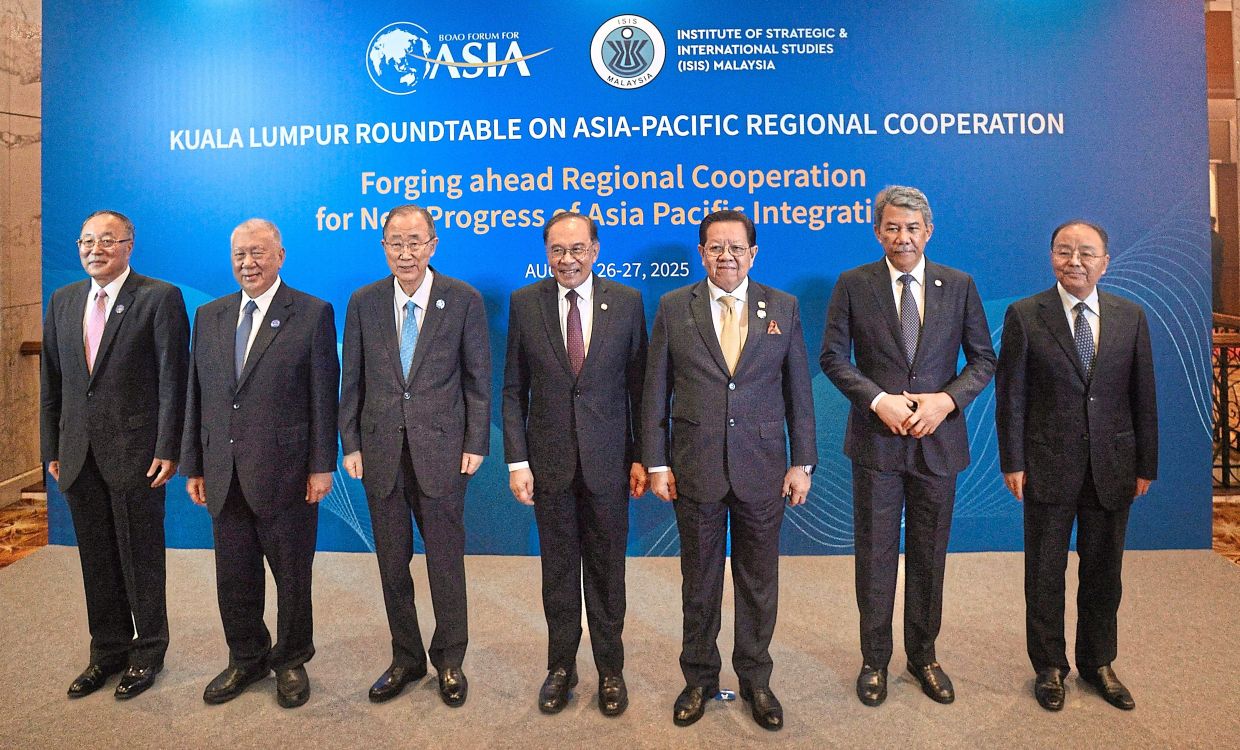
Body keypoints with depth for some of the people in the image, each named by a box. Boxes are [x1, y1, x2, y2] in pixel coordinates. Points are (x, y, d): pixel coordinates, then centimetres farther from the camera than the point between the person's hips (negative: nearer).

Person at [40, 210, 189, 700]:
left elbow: (173, 380, -10)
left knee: (140, 558, 7)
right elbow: (51, 382, 12)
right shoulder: (62, 301, 11)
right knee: (96, 560, 15)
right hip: (79, 454, 5)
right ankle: (108, 652, 31)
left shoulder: (160, 298, -7)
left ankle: (148, 653, 24)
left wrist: (167, 450, -14)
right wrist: (51, 449, 9)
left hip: (135, 452, -5)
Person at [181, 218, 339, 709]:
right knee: (233, 577, 15)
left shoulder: (312, 314, -5)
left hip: (285, 473, -4)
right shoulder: (209, 316, 10)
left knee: (292, 575, 10)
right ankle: (247, 659, 36)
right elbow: (196, 395, 11)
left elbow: (323, 396, -7)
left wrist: (321, 466, -10)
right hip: (224, 474, 5)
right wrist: (193, 466, 8)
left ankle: (291, 660, 30)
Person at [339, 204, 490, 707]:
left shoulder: (464, 300, -3)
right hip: (381, 451, 3)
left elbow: (478, 379, -2)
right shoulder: (363, 302, 4)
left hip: (441, 449, -2)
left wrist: (475, 444, -5)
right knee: (392, 562, 13)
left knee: (446, 560, 8)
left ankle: (450, 661, 28)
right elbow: (352, 381, 7)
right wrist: (350, 444, 3)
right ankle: (406, 659, 31)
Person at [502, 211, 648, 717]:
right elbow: (513, 390, 2)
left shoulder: (627, 301, -2)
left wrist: (642, 456, -2)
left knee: (606, 570, 12)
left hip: (607, 461, 0)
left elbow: (639, 385, 1)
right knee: (558, 571, 13)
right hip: (549, 461, 1)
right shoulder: (525, 303, 0)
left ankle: (610, 670, 31)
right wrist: (517, 460, -4)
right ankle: (561, 667, 32)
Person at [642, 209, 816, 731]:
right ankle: (699, 678, 33)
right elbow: (655, 392, 1)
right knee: (699, 581, 13)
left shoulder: (783, 308, 3)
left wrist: (802, 463, 2)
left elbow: (798, 390, 4)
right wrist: (656, 463, -3)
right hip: (696, 470, 0)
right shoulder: (673, 308, 0)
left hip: (761, 470, 1)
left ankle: (755, 679, 34)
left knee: (759, 582, 13)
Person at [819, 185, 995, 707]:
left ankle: (923, 655, 32)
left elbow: (983, 359, 6)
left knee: (929, 555, 13)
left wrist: (947, 399, -12)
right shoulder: (852, 284, -1)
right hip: (876, 440, -1)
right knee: (875, 554, 8)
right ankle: (874, 659, 25)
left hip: (939, 439, 2)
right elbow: (833, 356, -2)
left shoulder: (959, 285, 4)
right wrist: (878, 400, -16)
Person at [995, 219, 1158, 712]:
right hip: (1048, 467, -2)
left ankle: (1097, 663, 34)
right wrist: (1012, 462, -8)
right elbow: (1010, 394, -5)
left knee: (1103, 573, 15)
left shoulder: (1131, 317, 3)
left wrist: (1145, 465, 4)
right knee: (1045, 573, 9)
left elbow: (1143, 396, 5)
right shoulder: (1024, 316, -5)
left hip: (1112, 468, 3)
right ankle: (1049, 667, 26)